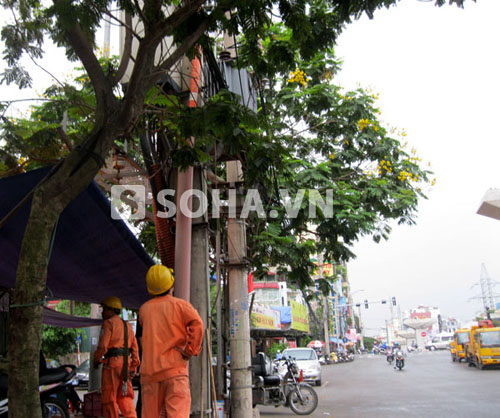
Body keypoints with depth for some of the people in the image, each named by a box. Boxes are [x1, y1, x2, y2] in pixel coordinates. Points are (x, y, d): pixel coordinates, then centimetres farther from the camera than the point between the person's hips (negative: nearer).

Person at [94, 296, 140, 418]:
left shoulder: (108, 323, -5)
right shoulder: (127, 325, 17)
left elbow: (102, 346, -14)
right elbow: (134, 347, 14)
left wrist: (96, 360, 2)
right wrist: (134, 367, 14)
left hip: (112, 362, -7)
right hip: (126, 362, 7)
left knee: (110, 397, 4)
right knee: (124, 396, 11)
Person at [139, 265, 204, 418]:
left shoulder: (144, 309, 12)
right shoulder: (180, 305, 1)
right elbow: (196, 324, -16)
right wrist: (189, 350, -8)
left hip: (149, 369, 4)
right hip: (175, 367, -4)